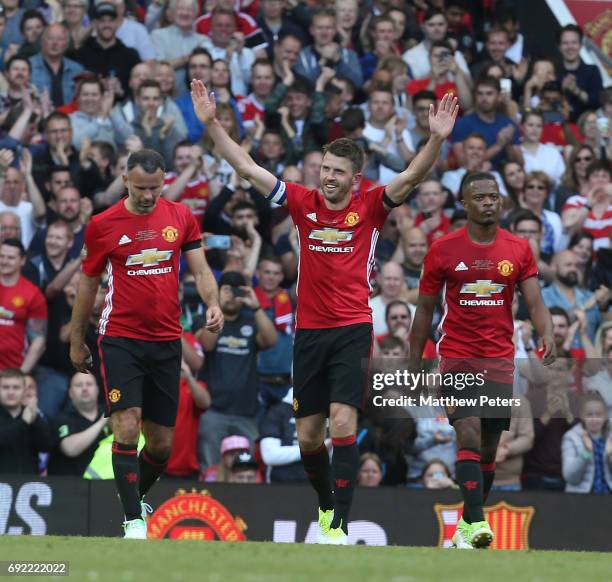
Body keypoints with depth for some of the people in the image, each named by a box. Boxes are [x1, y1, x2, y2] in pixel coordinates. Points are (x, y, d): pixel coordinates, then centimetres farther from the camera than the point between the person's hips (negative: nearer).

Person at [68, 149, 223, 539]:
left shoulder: (181, 217, 4)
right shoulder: (103, 224, 0)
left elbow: (201, 270, 3)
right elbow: (88, 283, 10)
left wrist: (213, 303, -18)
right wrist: (77, 342, 14)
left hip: (167, 342, 3)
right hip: (120, 340, -3)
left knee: (162, 443, 6)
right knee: (127, 426, -18)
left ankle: (137, 496, 33)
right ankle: (133, 521, -16)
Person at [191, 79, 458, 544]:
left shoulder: (370, 207, -1)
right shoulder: (304, 202, 5)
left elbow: (412, 177, -14)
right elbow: (247, 167, 5)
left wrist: (438, 139, -30)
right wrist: (212, 122, -1)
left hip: (353, 330, -3)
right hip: (309, 331, 3)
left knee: (343, 423, -16)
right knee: (308, 434, 8)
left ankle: (340, 526, -16)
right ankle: (326, 502, 33)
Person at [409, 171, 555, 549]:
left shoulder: (519, 250, 4)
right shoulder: (443, 250, 0)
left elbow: (535, 302, -3)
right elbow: (425, 310, 6)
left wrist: (547, 333, -25)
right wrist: (414, 365, 5)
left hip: (500, 358, 2)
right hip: (456, 356, -2)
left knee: (489, 446, 6)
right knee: (469, 433, -18)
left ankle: (466, 525, 19)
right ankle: (477, 523, -24)